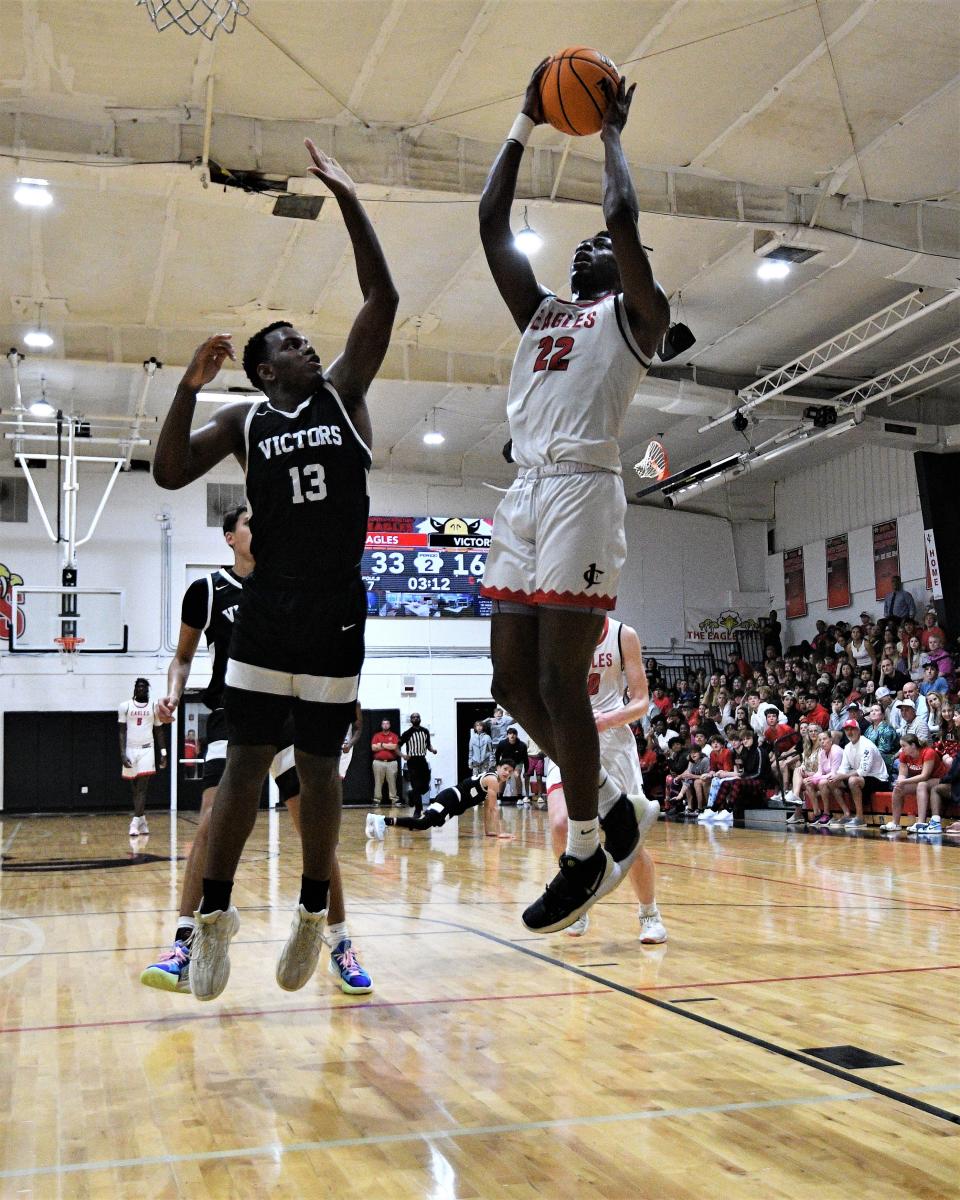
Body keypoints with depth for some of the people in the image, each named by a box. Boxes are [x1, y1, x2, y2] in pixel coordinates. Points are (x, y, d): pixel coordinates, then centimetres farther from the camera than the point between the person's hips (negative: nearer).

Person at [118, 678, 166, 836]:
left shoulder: (154, 707, 5)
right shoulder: (125, 706, 2)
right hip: (130, 750, 1)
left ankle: (135, 823, -13)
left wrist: (163, 753, 4)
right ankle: (142, 820, 19)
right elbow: (122, 731, 1)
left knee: (142, 787, -10)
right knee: (135, 788, 8)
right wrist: (122, 753, -9)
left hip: (147, 749, -1)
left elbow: (159, 731, 10)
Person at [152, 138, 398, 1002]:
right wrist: (189, 387, -15)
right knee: (245, 761, 3)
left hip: (337, 614, 0)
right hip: (266, 613, 0)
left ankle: (314, 914, 20)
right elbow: (170, 473, -5)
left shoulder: (345, 394, 8)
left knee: (319, 767, 7)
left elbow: (383, 299, 1)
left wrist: (349, 200, -1)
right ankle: (215, 914, 15)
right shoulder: (244, 421, 7)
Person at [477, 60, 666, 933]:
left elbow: (623, 214, -6)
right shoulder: (541, 311, 26)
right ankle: (614, 807, 21)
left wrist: (611, 132, 10)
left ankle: (587, 852, 5)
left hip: (582, 492, -7)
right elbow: (491, 222, 24)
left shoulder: (636, 313, 8)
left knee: (559, 681, -9)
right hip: (524, 495, 8)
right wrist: (527, 124, 26)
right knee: (513, 679, 6)